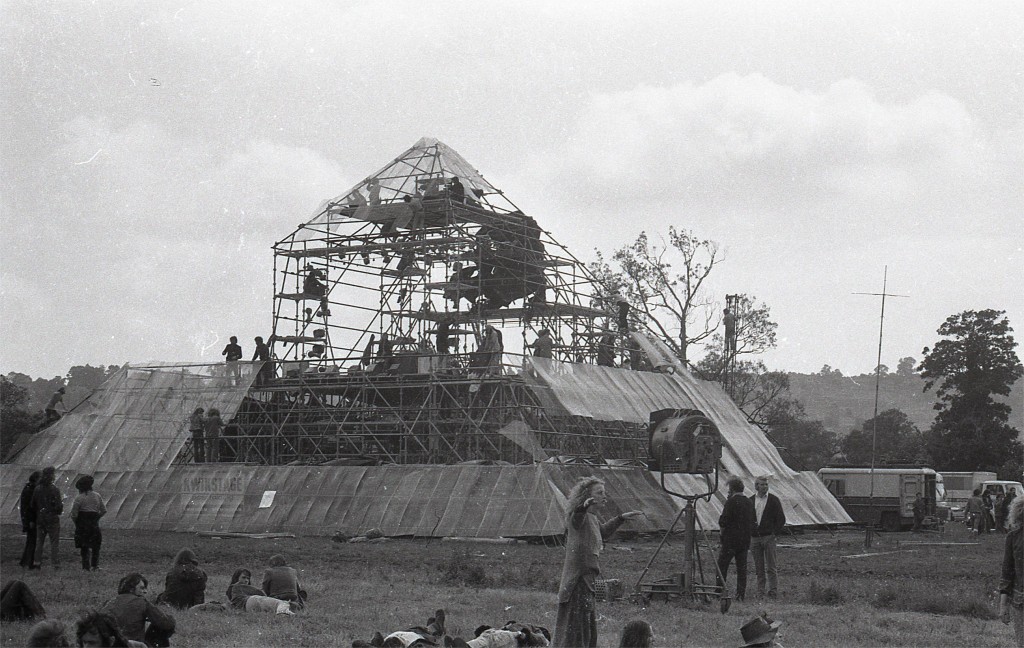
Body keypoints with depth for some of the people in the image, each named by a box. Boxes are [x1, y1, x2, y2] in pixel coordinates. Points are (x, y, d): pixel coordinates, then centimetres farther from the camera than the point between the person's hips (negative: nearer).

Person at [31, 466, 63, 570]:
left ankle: (37, 562, 15)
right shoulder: (54, 489, -14)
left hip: (40, 518, 5)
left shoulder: (37, 489, 2)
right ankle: (56, 564, 0)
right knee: (55, 542, 1)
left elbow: (33, 505, 6)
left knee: (39, 541, 14)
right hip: (52, 519, -5)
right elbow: (58, 507, -16)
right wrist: (61, 501, 3)